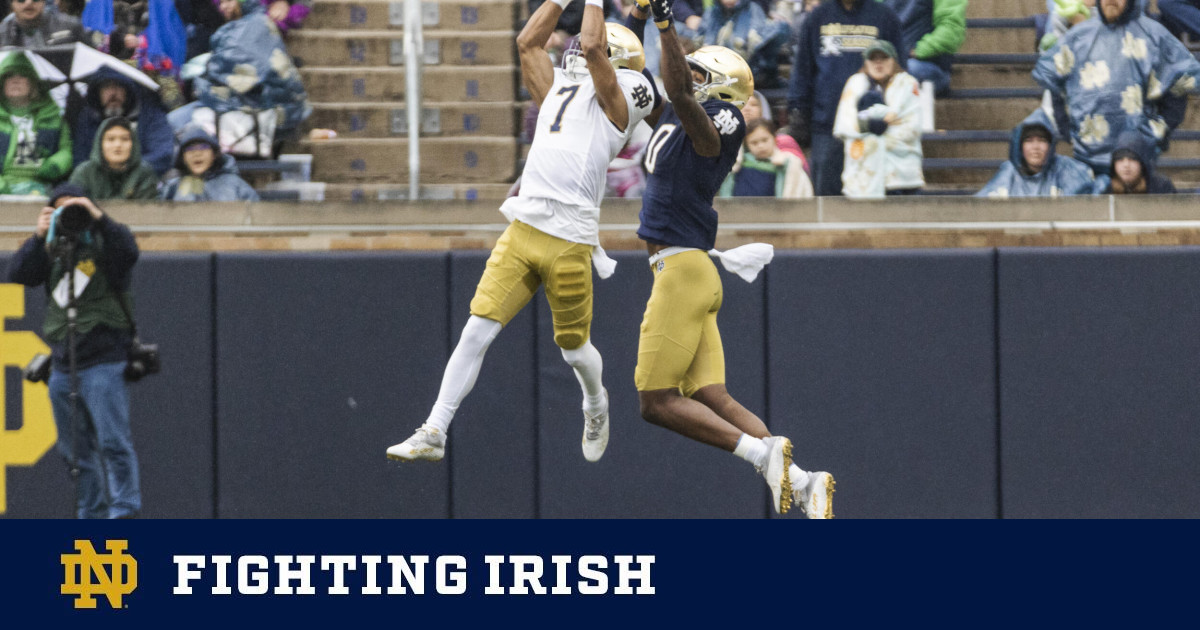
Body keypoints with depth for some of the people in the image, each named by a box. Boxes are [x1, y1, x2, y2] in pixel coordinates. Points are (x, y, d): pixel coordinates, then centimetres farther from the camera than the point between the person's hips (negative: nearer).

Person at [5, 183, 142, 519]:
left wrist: (98, 217, -29)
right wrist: (38, 237, -12)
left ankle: (124, 512, -13)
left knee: (113, 441, -14)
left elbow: (128, 251, -20)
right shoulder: (50, 251, 14)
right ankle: (91, 517, 17)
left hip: (103, 363, -6)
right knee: (75, 450, 9)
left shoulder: (103, 243, 2)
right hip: (63, 364, 6)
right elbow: (18, 273, 0)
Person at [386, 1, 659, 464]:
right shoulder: (558, 92, 20)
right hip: (523, 230, 5)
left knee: (574, 348, 9)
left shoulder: (614, 103, 2)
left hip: (569, 241, -5)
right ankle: (434, 434, -4)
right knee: (477, 330, -5)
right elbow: (528, 41, 27)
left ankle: (596, 405, 42)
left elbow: (591, 48, -10)